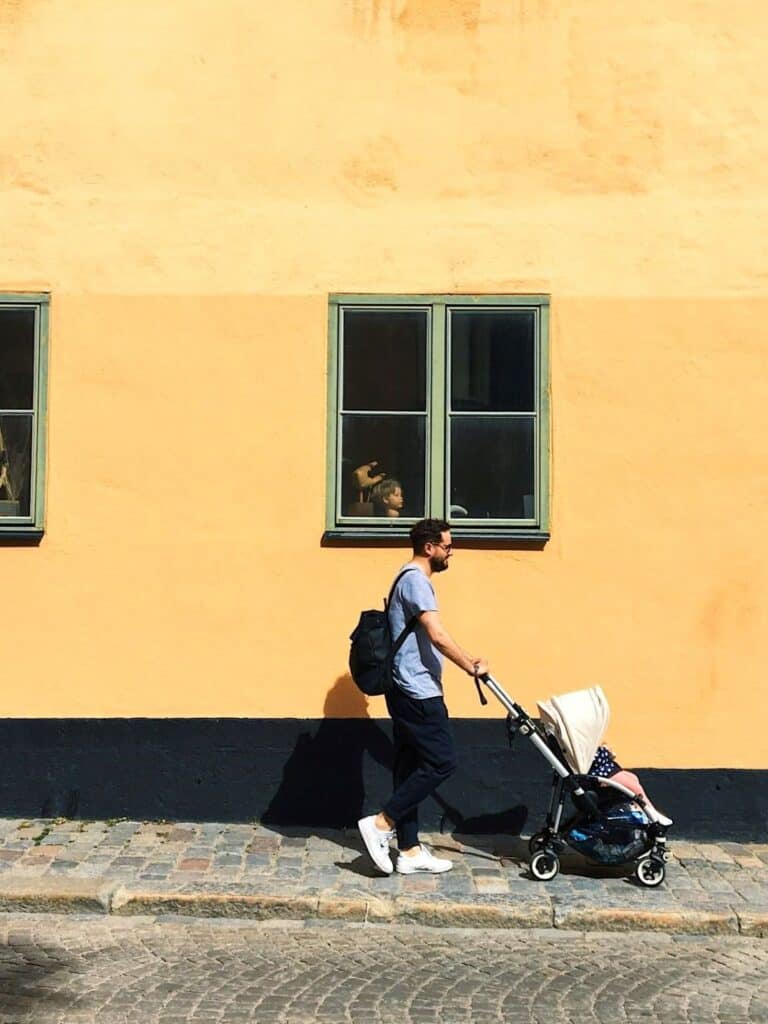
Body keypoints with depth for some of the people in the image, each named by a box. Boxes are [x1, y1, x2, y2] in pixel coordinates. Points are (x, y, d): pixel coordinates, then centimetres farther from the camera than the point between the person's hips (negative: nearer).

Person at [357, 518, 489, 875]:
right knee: (442, 762, -7)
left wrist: (467, 660, 24)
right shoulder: (415, 580, -14)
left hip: (409, 691, 11)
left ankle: (409, 850, 14)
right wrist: (471, 666, -10)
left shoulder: (411, 578, 19)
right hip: (418, 691, -11)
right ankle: (380, 824, -6)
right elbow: (437, 636, -21)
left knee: (410, 767, 10)